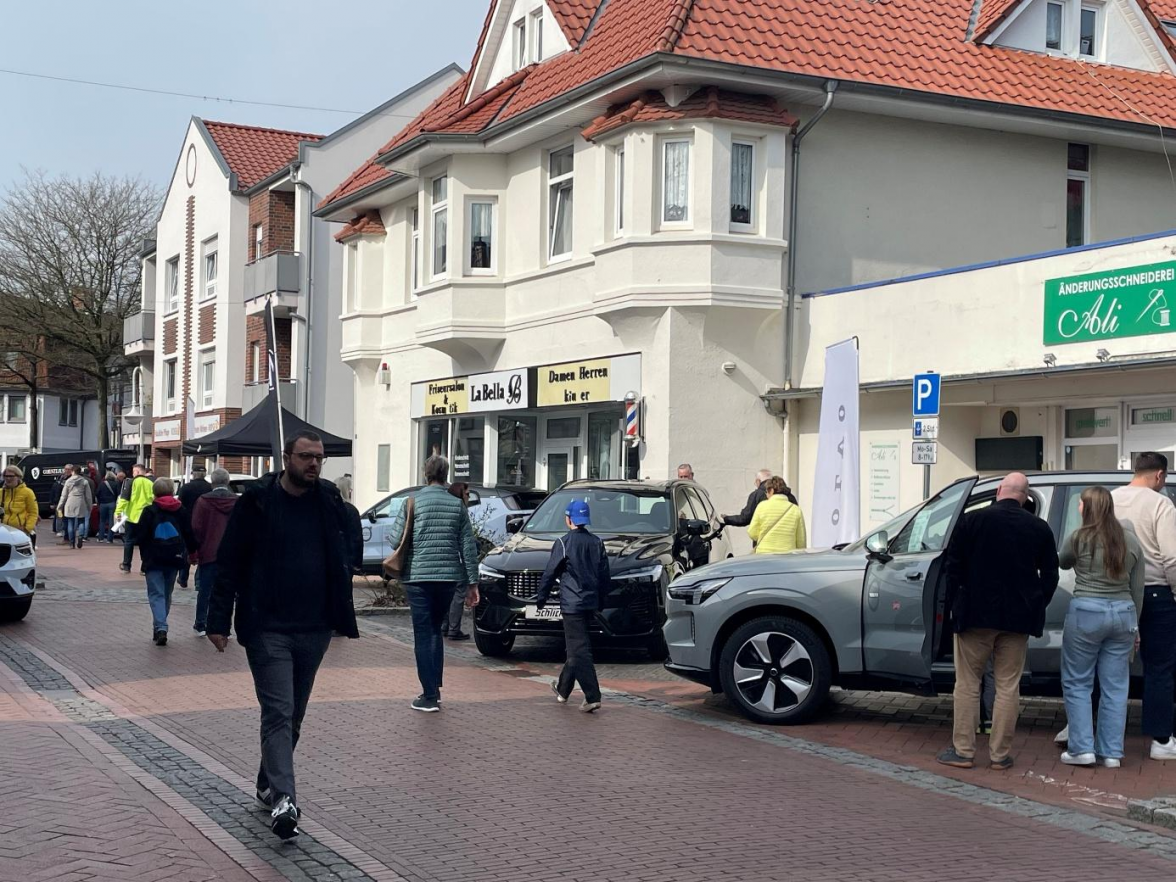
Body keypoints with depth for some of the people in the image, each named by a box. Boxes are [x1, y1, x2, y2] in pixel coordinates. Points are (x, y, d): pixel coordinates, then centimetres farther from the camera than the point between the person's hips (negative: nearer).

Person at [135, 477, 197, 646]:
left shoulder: (149, 511, -6)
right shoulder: (181, 511, 3)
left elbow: (140, 536, -7)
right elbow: (189, 534, 5)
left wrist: (145, 553, 9)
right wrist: (191, 551, 19)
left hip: (154, 560, -3)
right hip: (174, 558, 3)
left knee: (156, 594, -3)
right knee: (167, 594, 16)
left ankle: (160, 627, -20)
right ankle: (160, 627, 23)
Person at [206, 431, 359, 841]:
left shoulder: (329, 503, 6)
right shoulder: (257, 502, -6)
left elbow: (340, 563, 13)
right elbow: (229, 562, -4)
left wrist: (343, 619, 8)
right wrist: (219, 620, -9)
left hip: (314, 630, 5)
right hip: (267, 629, -4)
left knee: (294, 715, 14)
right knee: (279, 712, -11)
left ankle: (267, 785, 30)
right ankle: (282, 799, -15)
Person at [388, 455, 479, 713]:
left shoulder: (413, 502, -4)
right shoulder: (457, 505, 4)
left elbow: (396, 540, -6)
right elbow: (468, 546, 2)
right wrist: (472, 583, 6)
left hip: (418, 577, -3)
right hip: (449, 576, 3)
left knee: (423, 635, 2)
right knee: (435, 632, 18)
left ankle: (430, 696, -2)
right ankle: (434, 689, 17)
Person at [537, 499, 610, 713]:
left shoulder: (564, 543, -9)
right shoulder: (597, 543, 8)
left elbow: (549, 573, -6)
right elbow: (605, 575, 12)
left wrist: (541, 598, 5)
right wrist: (600, 602, 21)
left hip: (572, 603, -6)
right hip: (591, 603, 6)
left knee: (579, 650, -8)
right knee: (577, 648, 18)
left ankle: (592, 697, -16)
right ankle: (563, 688, 31)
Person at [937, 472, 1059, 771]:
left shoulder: (972, 520, -5)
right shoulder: (1039, 528, 2)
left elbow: (952, 566, -3)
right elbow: (1050, 575, 7)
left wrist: (955, 605, 7)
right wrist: (1035, 607, 16)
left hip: (975, 615, -2)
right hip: (1018, 619, 2)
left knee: (967, 684, 6)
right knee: (1008, 687, 7)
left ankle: (963, 751, 6)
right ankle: (999, 755, 9)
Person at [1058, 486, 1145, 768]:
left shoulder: (1079, 538, -6)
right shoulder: (1131, 542, 7)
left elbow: (1063, 563, 13)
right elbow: (1137, 589, 11)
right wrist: (1134, 625, 18)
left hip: (1086, 611, -4)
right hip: (1123, 613, 4)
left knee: (1077, 683, 7)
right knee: (1115, 686, 9)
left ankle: (1082, 748, 3)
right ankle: (1112, 752, 11)